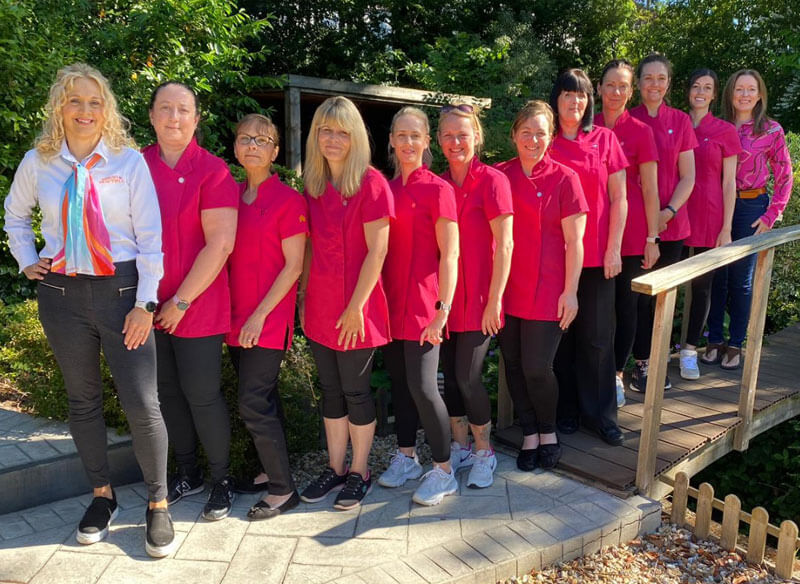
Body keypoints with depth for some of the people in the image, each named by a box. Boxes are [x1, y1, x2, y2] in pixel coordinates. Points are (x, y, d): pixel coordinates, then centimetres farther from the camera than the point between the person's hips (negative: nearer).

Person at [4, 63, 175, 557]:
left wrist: (145, 303, -9)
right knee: (83, 400, 14)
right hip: (62, 294, 3)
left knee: (142, 404, -5)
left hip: (120, 289, -3)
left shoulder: (129, 160, -3)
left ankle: (158, 504, 14)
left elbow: (150, 236, -5)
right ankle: (102, 496, 31)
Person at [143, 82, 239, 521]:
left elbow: (221, 242, -14)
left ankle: (222, 480, 22)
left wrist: (181, 301, -13)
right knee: (167, 391, 14)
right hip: (150, 306, 5)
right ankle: (187, 473, 34)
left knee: (201, 395, 1)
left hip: (198, 306, -4)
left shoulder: (212, 170, -7)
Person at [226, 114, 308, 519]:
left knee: (253, 403, -7)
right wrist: (228, 311, 5)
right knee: (262, 399, 15)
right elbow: (224, 254, 15)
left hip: (269, 319, -6)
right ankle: (270, 470, 30)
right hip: (235, 317, 6)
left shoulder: (288, 200, -8)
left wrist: (260, 314, -15)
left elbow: (293, 266, -11)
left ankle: (283, 490, 7)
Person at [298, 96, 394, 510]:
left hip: (355, 308, -6)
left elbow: (377, 251, -14)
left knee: (355, 390, 6)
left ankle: (359, 472, 24)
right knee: (331, 390, 15)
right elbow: (310, 247, 13)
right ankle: (335, 468, 29)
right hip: (320, 308, 6)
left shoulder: (371, 184, -10)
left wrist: (356, 306, -16)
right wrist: (304, 296, 9)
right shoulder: (313, 186, 8)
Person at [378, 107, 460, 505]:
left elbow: (449, 255, -11)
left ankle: (443, 472, 13)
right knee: (399, 380, 14)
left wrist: (443, 308, -16)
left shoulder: (437, 189, -7)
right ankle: (405, 457, 31)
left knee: (422, 387, -5)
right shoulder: (386, 188, 10)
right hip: (389, 300, 6)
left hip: (421, 303, -6)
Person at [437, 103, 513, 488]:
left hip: (477, 296, -5)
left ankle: (484, 453, 19)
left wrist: (494, 300, -14)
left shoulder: (492, 181, -8)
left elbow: (504, 245, -11)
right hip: (444, 295, 5)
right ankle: (460, 447, 29)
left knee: (467, 378, -4)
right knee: (450, 374, 11)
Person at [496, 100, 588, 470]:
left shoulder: (564, 179, -3)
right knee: (513, 364, 9)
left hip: (546, 290, -3)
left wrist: (570, 291, -9)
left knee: (536, 368, -4)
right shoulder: (499, 176, 5)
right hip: (505, 287, 3)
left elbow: (574, 241, -4)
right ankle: (529, 434, 29)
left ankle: (548, 431, 25)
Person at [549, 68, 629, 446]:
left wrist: (614, 248, -4)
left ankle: (600, 414, 18)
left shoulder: (605, 139, 5)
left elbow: (618, 198, 3)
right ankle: (566, 411, 22)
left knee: (597, 337, 5)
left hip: (597, 255, 0)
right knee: (562, 334, 7)